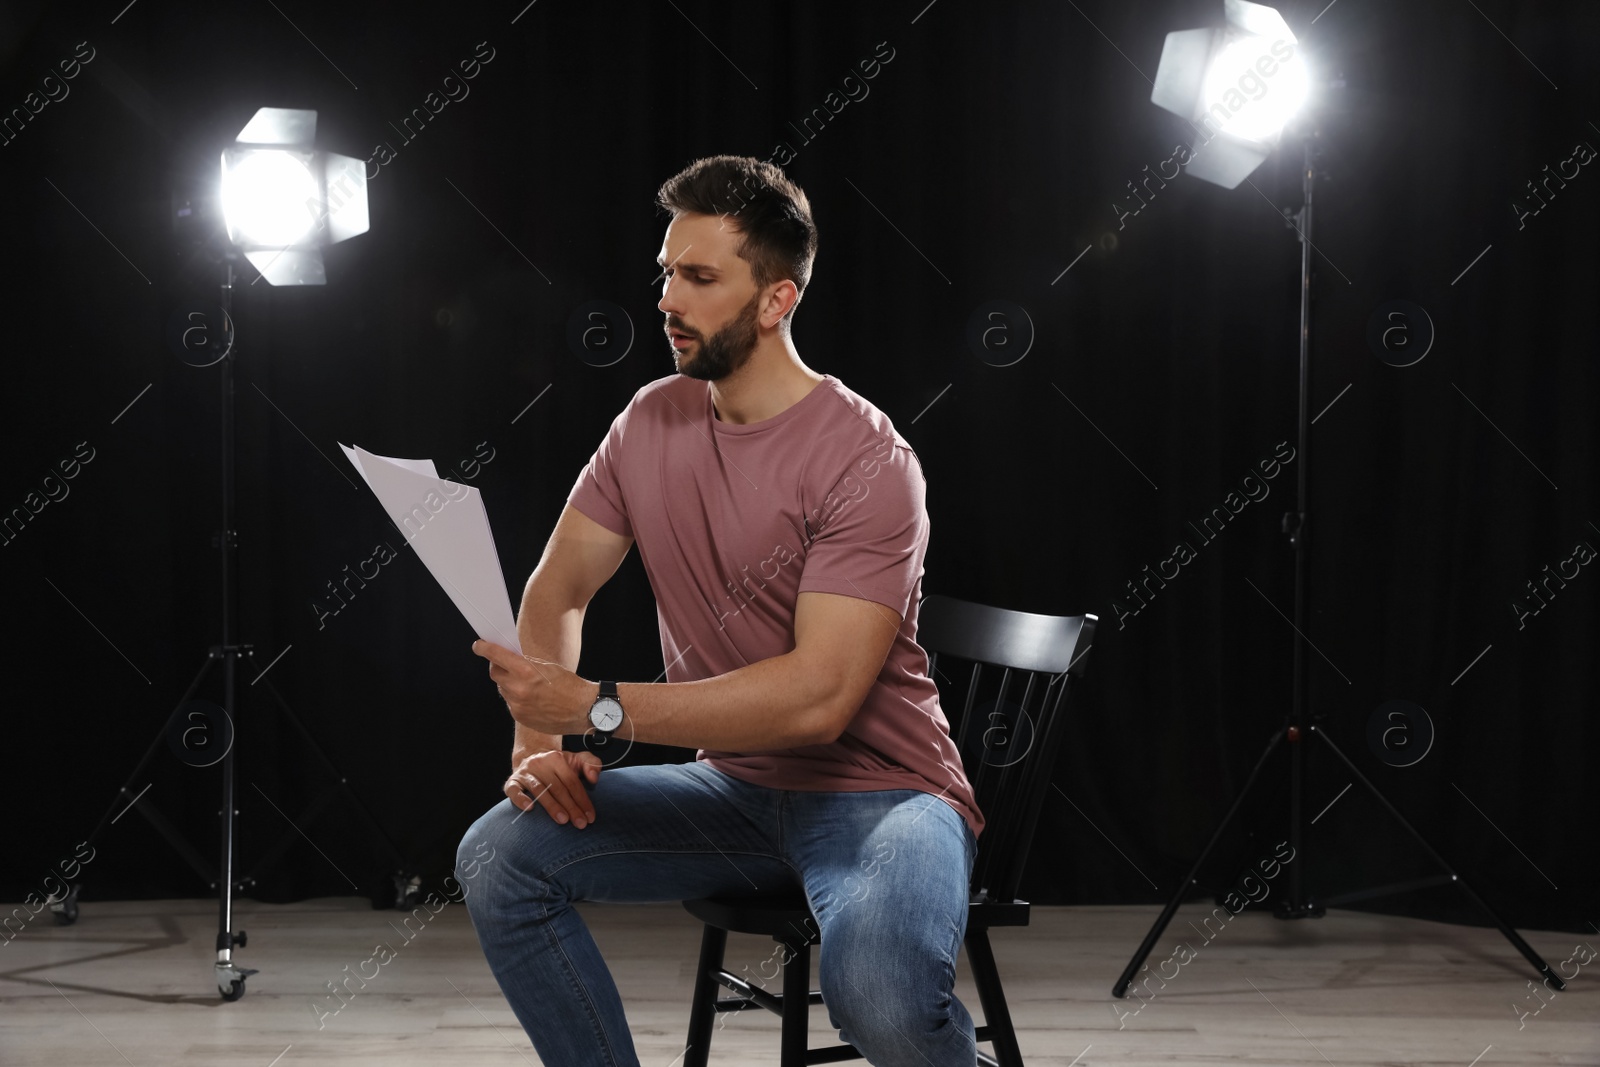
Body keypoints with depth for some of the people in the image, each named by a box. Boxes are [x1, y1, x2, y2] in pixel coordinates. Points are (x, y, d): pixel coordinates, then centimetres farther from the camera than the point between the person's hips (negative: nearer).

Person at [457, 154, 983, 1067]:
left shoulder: (865, 461, -18)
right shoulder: (653, 421, 4)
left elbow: (819, 698, -27)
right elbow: (557, 591, 10)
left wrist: (596, 709, -28)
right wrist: (539, 743, -10)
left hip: (878, 793, -7)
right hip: (732, 787, 7)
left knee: (879, 987, -37)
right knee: (498, 856, -13)